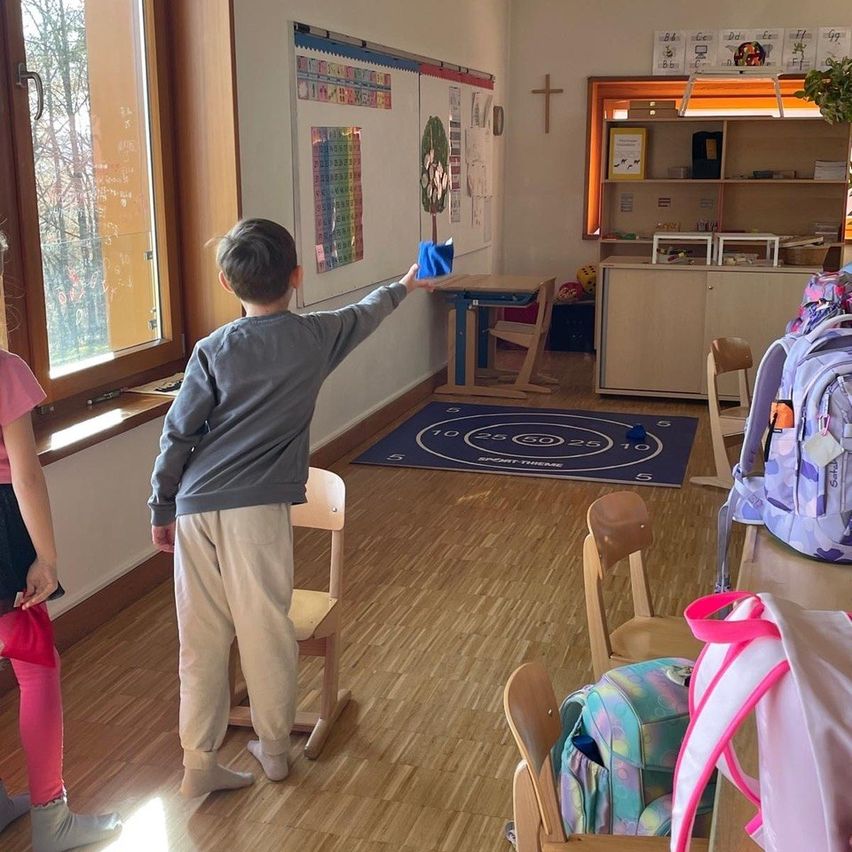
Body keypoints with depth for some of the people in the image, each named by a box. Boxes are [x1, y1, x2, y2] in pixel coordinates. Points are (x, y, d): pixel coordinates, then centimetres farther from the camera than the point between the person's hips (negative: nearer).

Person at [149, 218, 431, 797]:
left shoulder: (213, 352, 1)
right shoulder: (317, 336, 3)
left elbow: (177, 437, 1)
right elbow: (367, 314, 24)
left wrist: (161, 509, 12)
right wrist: (405, 285, 44)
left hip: (196, 510, 1)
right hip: (258, 509, -1)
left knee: (203, 640, 8)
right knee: (267, 630, 12)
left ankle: (200, 762, 16)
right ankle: (274, 748, 27)